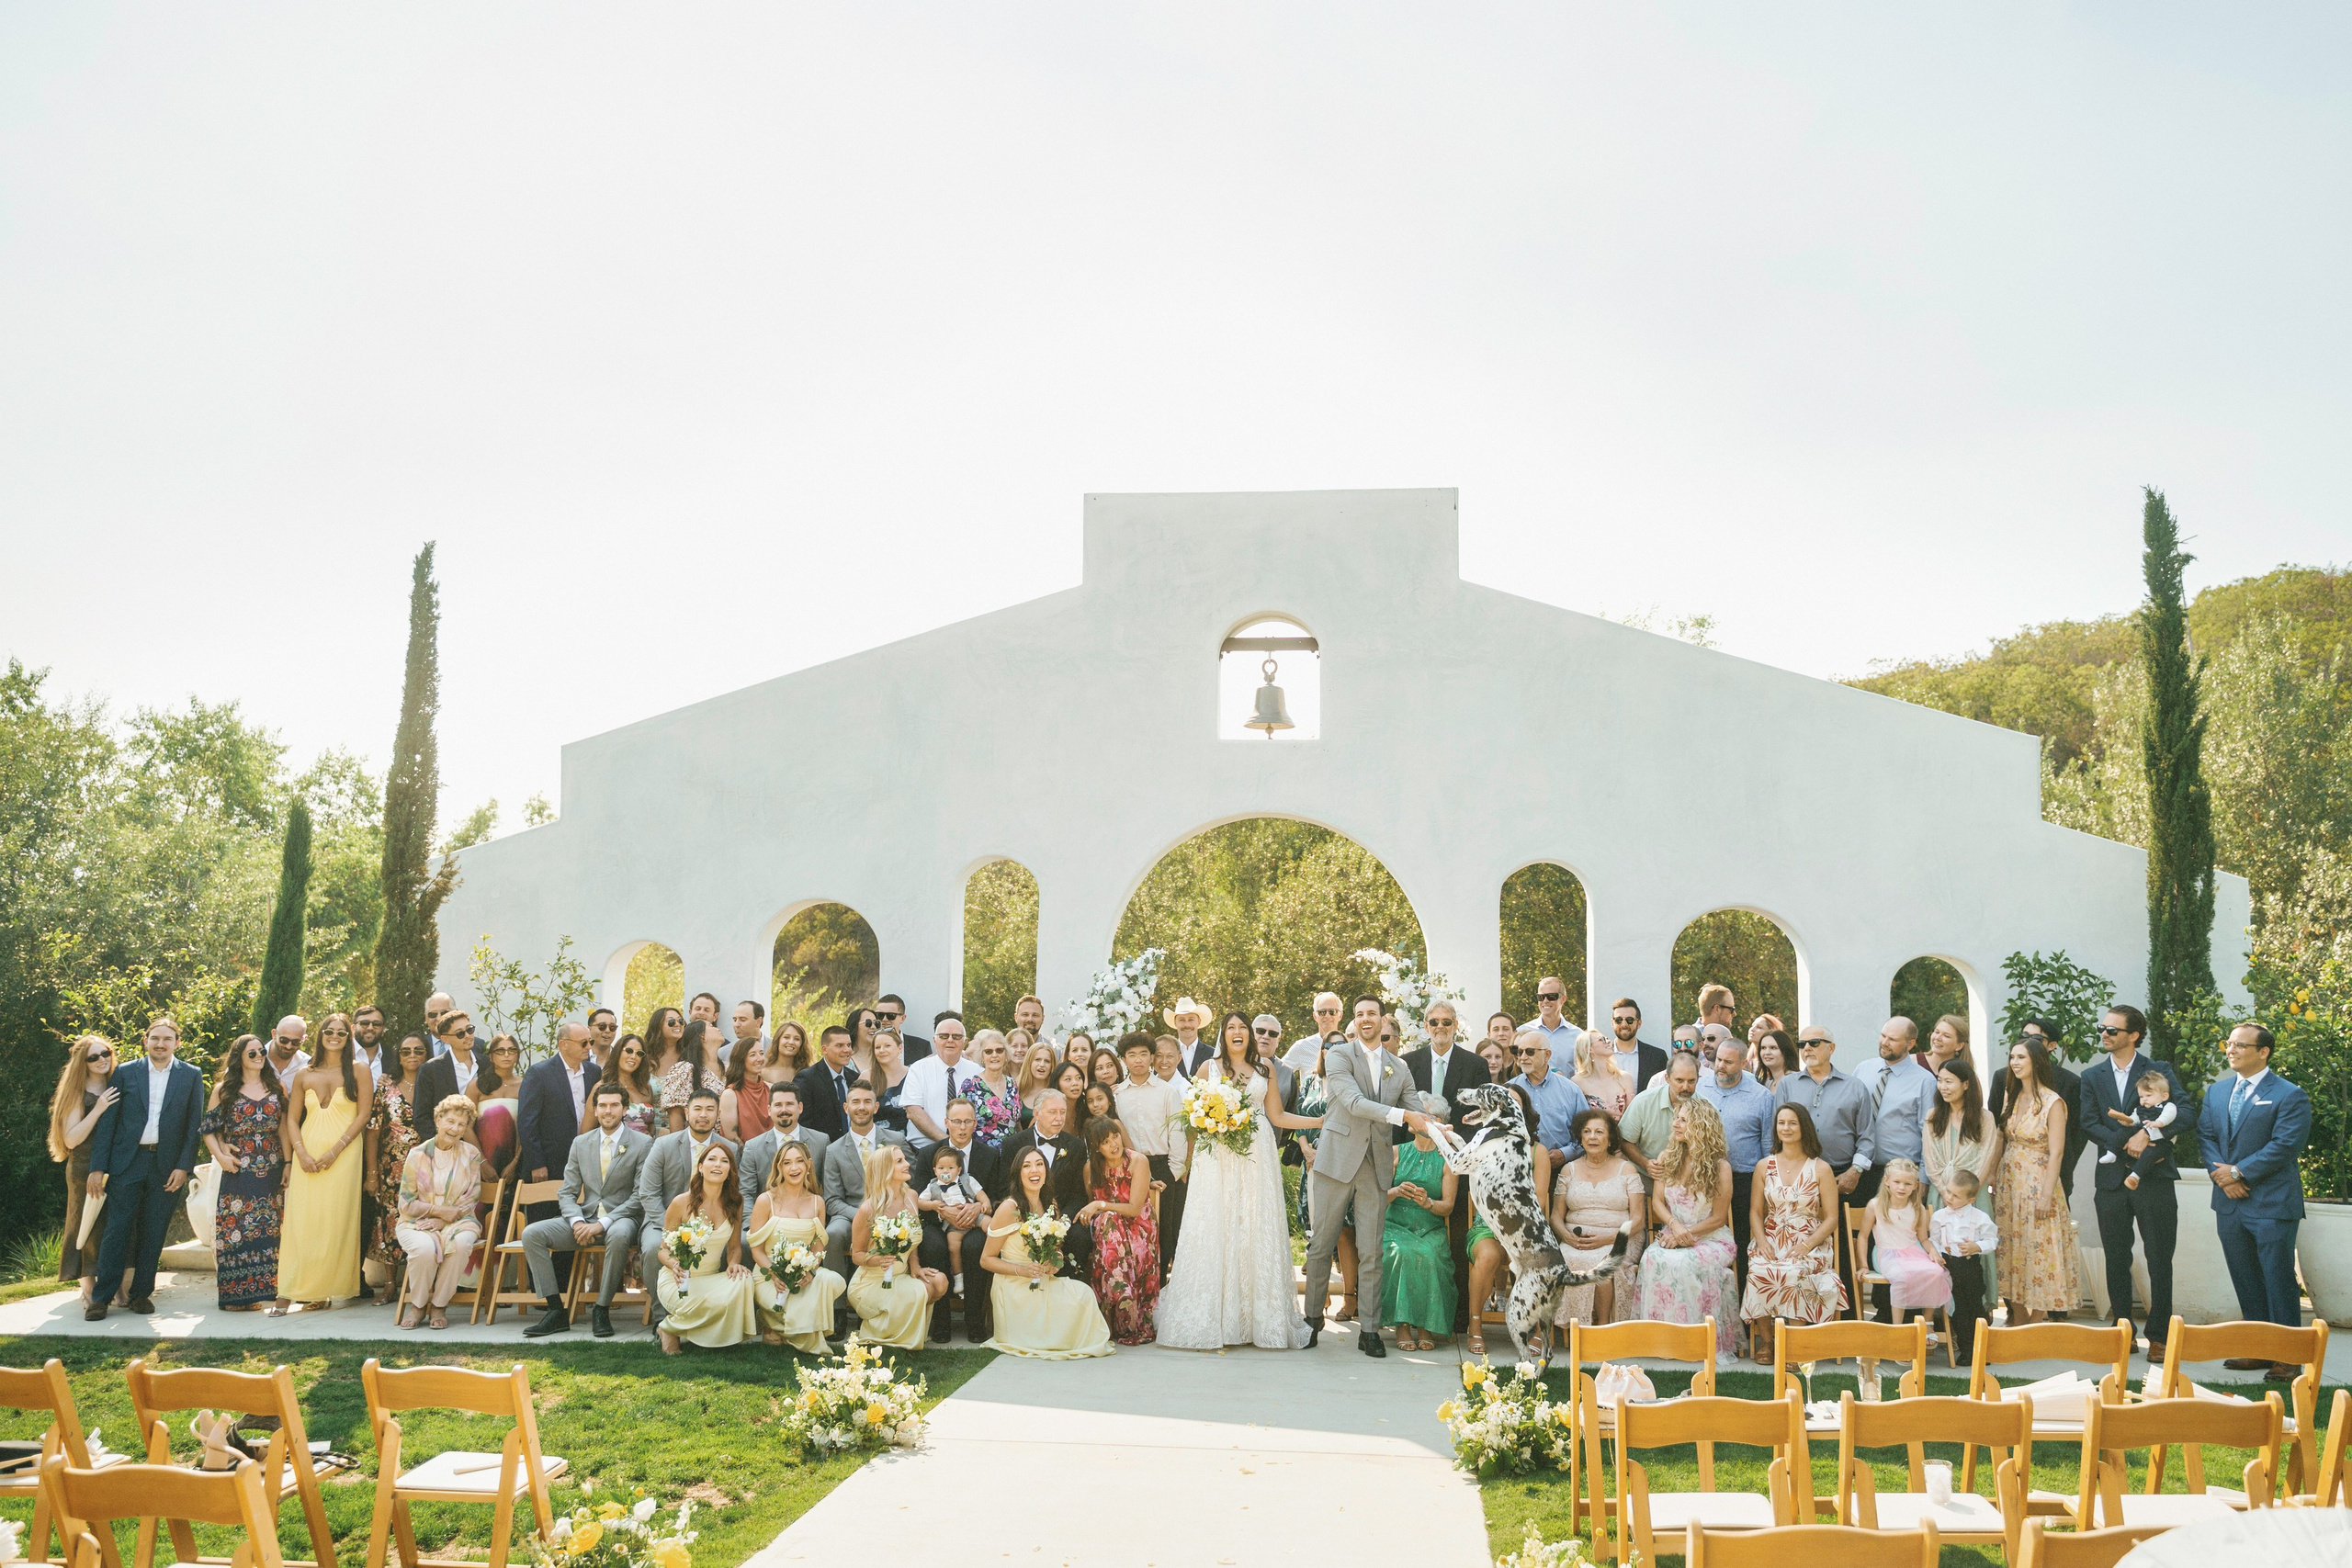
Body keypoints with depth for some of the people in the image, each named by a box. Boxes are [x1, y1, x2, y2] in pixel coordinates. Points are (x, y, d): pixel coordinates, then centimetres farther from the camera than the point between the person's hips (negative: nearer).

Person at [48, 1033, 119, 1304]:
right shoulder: (79, 1093, -2)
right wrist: (98, 1110, -17)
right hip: (85, 1171, -4)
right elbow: (70, 1139, -10)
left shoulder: (118, 1087, 9)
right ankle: (88, 1292, 3)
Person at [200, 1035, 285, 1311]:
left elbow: (284, 1129, 9)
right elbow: (209, 1129, 6)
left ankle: (260, 1288, 9)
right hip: (238, 1172, -2)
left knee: (268, 1231, 1)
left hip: (271, 1173, 2)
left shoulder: (277, 1089, 10)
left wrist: (288, 1163, 1)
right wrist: (220, 1156, -8)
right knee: (235, 1229, -4)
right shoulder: (224, 1090, 5)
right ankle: (235, 1294, 3)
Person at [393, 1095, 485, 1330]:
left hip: (458, 1221, 1)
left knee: (460, 1244, -35)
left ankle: (439, 1305, -16)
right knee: (425, 1248, -36)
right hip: (416, 1222, -1)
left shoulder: (471, 1155, 6)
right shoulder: (417, 1155, 3)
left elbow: (471, 1198, 2)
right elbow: (406, 1203, 2)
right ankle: (418, 1305, -9)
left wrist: (444, 1219, -12)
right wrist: (439, 1210, -12)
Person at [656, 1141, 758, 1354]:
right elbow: (664, 1250, -2)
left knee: (742, 1282, -30)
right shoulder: (682, 1203, -11)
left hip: (713, 1278, 4)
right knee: (718, 1303, -33)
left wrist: (734, 1263, -14)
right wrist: (675, 1265, -25)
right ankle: (670, 1328, -2)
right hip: (679, 1280, -4)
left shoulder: (734, 1203, 0)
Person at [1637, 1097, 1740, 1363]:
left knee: (1681, 1263, -35)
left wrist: (1686, 1235, -13)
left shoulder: (1720, 1168, -7)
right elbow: (1657, 1201, 7)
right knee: (1653, 1259, -30)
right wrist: (1674, 1225, -12)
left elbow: (1718, 1218, -5)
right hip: (1674, 1236, 4)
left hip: (1710, 1239, -4)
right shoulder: (1668, 1159, 8)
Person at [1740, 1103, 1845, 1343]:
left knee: (1794, 1272, -35)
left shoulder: (1821, 1168, 4)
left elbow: (1831, 1218, 1)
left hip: (1809, 1245, -2)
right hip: (1771, 1243, 2)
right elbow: (1755, 1211, 11)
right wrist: (1762, 1242, -9)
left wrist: (1806, 1246, -14)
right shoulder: (1764, 1166, 12)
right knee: (1759, 1272, -31)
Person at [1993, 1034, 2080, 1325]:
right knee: (2011, 1253, 9)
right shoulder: (2011, 1097, 9)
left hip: (2037, 1185, -7)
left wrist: (2046, 1195, -17)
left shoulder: (2052, 1103, -11)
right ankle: (2018, 1321, 17)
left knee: (2038, 1255, -2)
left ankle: (2037, 1323, 7)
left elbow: (2055, 1154, -14)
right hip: (2008, 1186, 7)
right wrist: (1994, 1181, 7)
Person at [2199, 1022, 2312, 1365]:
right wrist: (2222, 1175, -7)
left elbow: (2285, 1145, -15)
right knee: (2245, 1282, 12)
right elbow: (2205, 1136, 9)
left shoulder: (2289, 1096, -7)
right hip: (2230, 1203, 6)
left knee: (2279, 1281, -2)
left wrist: (2239, 1172, -15)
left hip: (2272, 1206, -6)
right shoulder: (2216, 1091, 13)